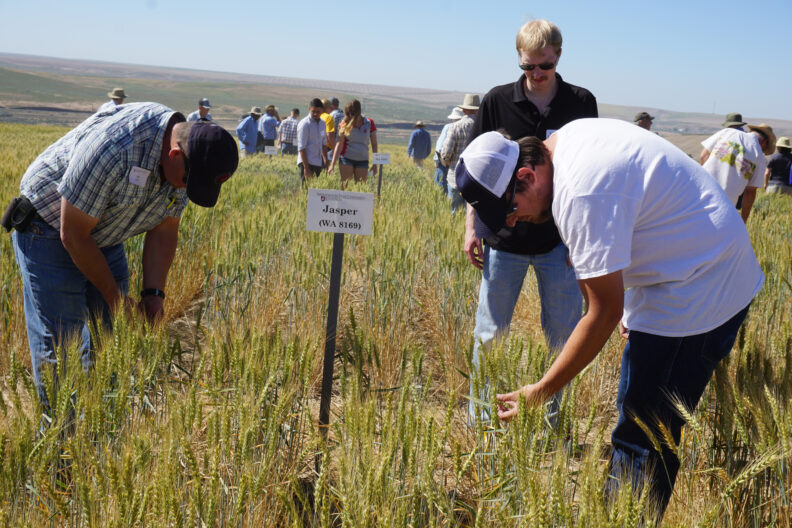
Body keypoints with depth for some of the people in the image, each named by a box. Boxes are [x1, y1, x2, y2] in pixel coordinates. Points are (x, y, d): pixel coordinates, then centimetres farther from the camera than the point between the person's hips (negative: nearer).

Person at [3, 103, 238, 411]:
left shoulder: (189, 162, -13)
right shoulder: (113, 149, -36)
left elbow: (164, 230, -1)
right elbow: (73, 235, -26)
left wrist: (153, 293, -12)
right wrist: (115, 297, -17)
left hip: (105, 237, 7)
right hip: (49, 232, -7)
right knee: (59, 342, -8)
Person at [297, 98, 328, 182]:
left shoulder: (322, 124, 11)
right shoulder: (304, 124, -10)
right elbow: (301, 148, -14)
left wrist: (325, 161, 16)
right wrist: (306, 167, -18)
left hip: (318, 163, 7)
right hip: (307, 162, -7)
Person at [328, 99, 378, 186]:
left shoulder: (369, 123, -1)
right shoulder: (345, 124, -3)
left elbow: (374, 144, 5)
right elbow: (339, 144, -5)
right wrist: (333, 164, -12)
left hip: (363, 160, 1)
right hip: (347, 159, -1)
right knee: (344, 185, -5)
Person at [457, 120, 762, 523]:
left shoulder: (582, 194, -27)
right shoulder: (569, 136, 3)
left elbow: (605, 313, -24)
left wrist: (540, 392, -18)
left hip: (699, 291, -10)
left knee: (642, 438, -6)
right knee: (651, 426, 16)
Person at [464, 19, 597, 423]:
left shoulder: (581, 103, 1)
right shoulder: (497, 101, 0)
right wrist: (471, 228, 0)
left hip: (560, 239, 1)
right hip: (504, 238, 0)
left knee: (564, 336, 7)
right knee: (489, 334, 6)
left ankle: (552, 419, 25)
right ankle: (479, 419, 21)